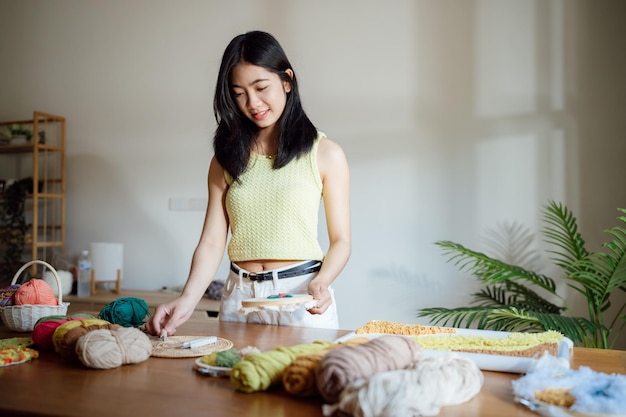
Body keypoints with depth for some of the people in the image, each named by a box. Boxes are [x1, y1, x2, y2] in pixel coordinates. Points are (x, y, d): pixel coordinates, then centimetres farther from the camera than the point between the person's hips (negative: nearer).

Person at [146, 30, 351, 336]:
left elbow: (340, 240, 0)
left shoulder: (325, 154, -1)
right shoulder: (227, 158, 7)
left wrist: (321, 282, -20)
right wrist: (187, 299, -17)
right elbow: (212, 242, -1)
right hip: (239, 299, 3)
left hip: (301, 298, -2)